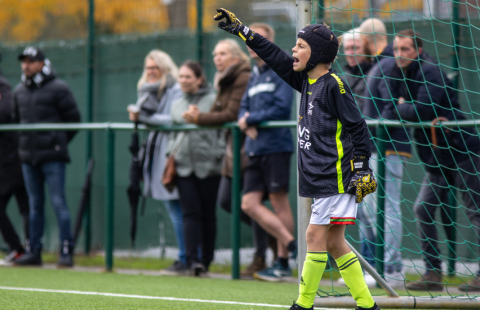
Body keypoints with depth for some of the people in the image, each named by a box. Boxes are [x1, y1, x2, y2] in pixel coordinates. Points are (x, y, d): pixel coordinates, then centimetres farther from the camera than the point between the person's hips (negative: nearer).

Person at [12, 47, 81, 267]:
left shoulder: (58, 88, -4)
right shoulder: (19, 91, 13)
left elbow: (73, 118, -1)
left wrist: (58, 142, 2)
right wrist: (23, 142, 13)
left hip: (53, 158, -6)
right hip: (28, 158, 6)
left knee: (58, 203, -8)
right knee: (35, 205, 9)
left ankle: (66, 251, -6)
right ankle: (34, 251, 13)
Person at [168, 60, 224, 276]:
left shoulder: (213, 100, -1)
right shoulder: (177, 105, 16)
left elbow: (222, 129, -3)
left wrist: (218, 155, -11)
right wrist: (171, 155, 10)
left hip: (208, 166, -4)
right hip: (183, 166, 4)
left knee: (208, 214, 4)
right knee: (191, 212, -6)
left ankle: (206, 260, 12)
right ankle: (193, 260, -13)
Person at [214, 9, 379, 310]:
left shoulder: (333, 85, -11)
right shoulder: (308, 81, 13)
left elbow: (357, 127, -11)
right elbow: (275, 57, 22)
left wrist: (361, 169, -12)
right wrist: (240, 29, 23)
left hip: (336, 177, -9)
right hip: (322, 178, 9)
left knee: (316, 235, -8)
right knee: (334, 242, 7)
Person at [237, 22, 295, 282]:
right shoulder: (254, 76, 18)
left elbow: (281, 108, -15)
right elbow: (244, 108, 18)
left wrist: (251, 119, -8)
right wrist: (246, 121, -5)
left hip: (275, 146, -8)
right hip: (255, 148, 8)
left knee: (279, 202, -2)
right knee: (249, 204, 3)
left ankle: (283, 263, 2)